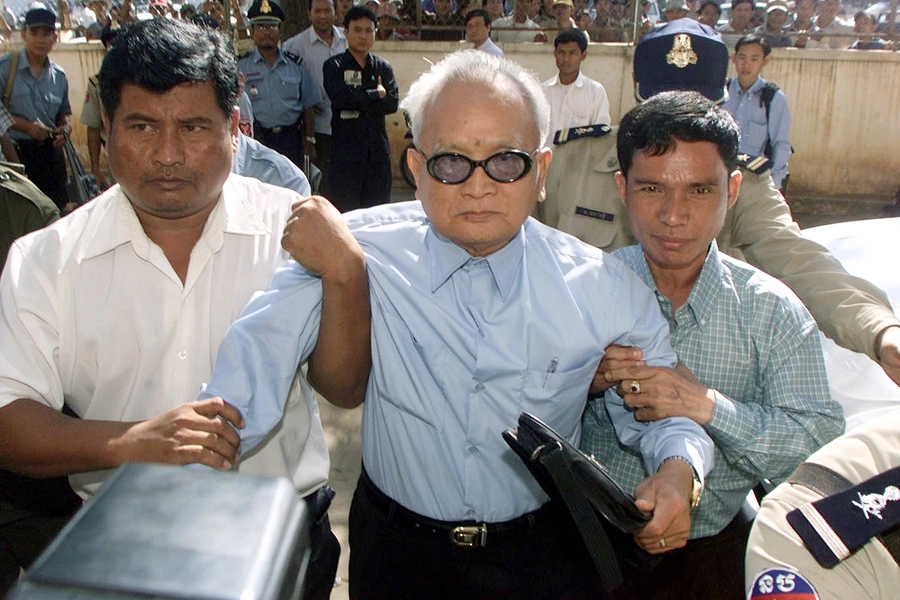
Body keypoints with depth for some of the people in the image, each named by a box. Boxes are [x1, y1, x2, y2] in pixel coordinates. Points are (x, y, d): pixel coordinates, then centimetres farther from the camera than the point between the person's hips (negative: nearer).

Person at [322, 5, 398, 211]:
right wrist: (375, 94, -5)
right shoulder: (334, 66, 5)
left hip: (378, 150, 3)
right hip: (346, 150, -3)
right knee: (345, 212, -4)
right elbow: (340, 97, -14)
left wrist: (358, 106, -9)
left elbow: (392, 103, -2)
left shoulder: (383, 67, 13)